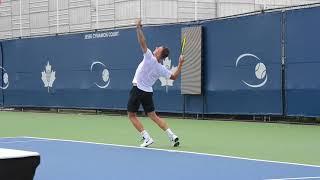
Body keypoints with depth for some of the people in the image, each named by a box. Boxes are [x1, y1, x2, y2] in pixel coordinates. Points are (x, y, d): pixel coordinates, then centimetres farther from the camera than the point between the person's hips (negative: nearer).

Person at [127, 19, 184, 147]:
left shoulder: (150, 58, -17)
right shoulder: (161, 69, 0)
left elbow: (142, 42, -23)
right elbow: (174, 77, 11)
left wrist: (139, 28, -17)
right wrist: (180, 64, 11)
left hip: (137, 89, -6)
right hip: (148, 92, 6)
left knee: (131, 115, 6)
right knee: (153, 116, 12)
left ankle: (146, 138, -7)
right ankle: (172, 136, -1)